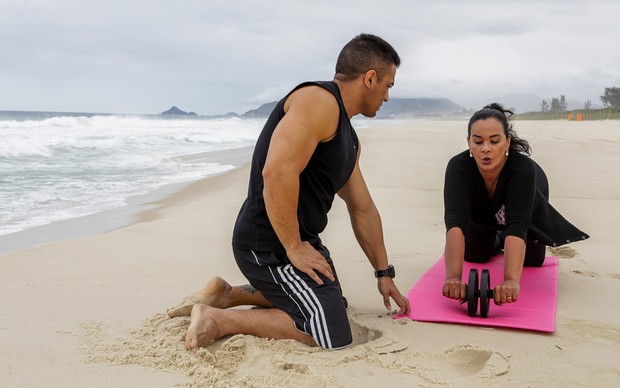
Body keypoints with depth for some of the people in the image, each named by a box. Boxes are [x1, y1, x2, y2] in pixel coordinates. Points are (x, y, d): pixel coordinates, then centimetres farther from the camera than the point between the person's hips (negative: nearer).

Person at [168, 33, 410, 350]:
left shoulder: (348, 138, 16)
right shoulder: (319, 101, -16)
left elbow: (363, 209, 21)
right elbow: (277, 173, -29)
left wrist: (384, 273, 25)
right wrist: (294, 249, -21)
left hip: (299, 240, 11)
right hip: (271, 246, -11)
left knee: (332, 301, 29)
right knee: (333, 335, -9)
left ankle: (227, 294, 20)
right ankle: (219, 320, -5)